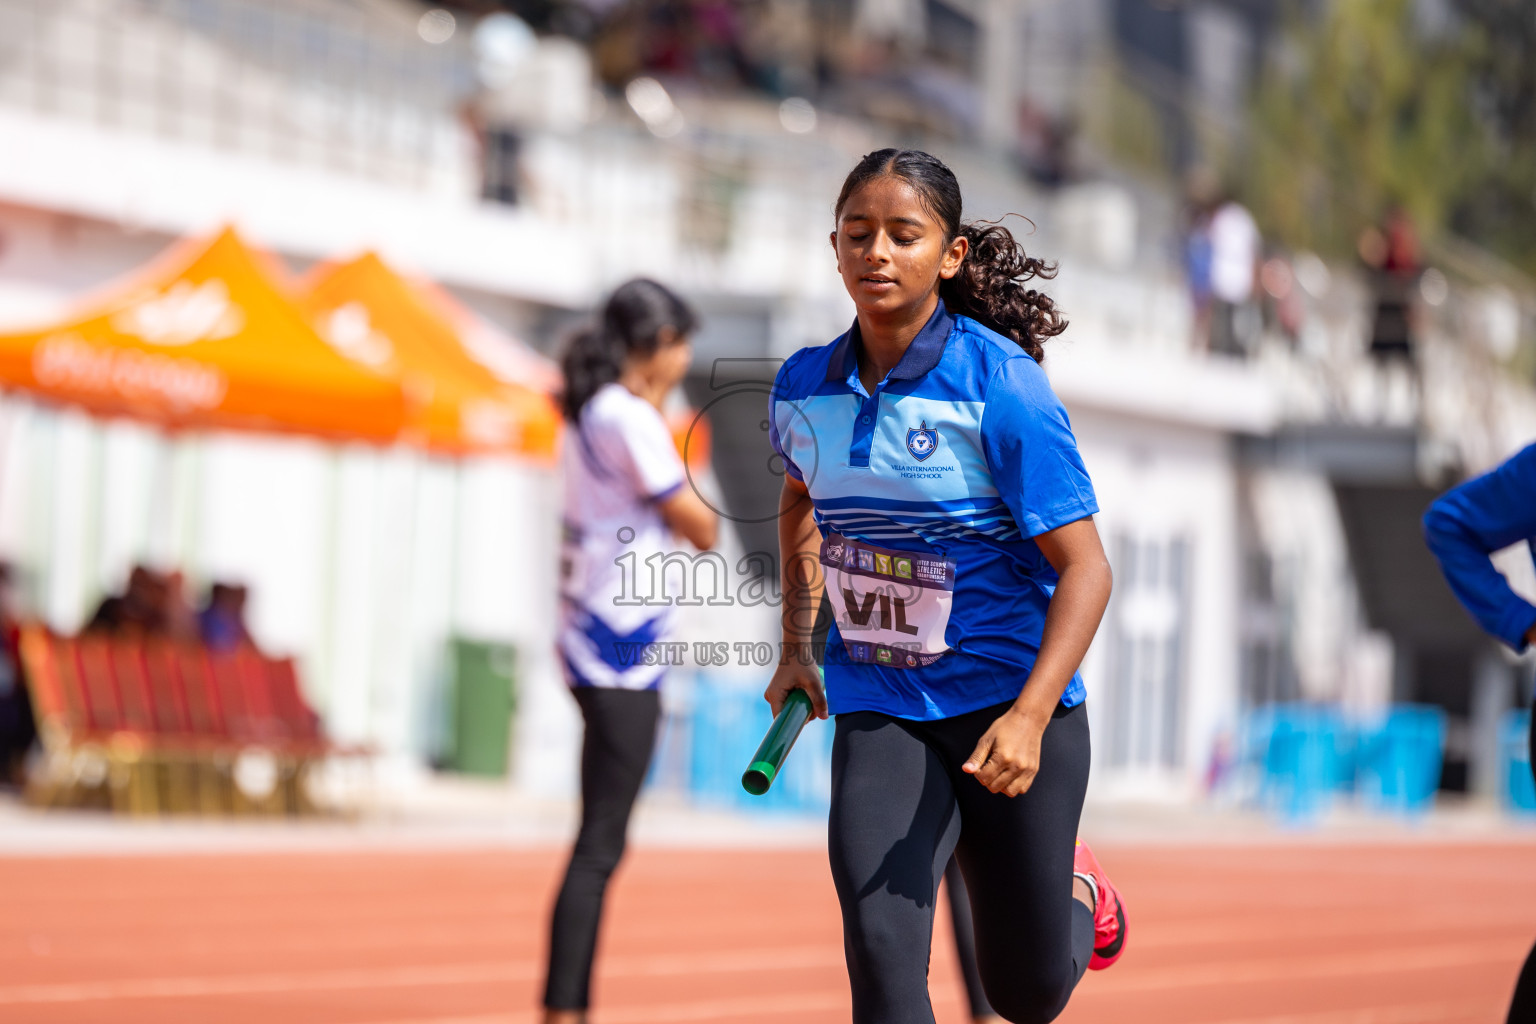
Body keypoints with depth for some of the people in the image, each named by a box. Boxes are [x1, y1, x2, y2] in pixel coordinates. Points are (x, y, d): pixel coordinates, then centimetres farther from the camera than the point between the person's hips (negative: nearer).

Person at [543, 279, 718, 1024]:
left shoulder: (591, 416, 15)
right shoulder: (631, 420, -13)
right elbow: (702, 530, -13)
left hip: (593, 645, 10)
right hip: (622, 654, -10)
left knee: (601, 840, 12)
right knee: (600, 844, -9)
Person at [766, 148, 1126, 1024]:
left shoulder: (1001, 386, -15)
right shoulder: (804, 389, 0)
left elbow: (1085, 567, -16)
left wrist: (1029, 718, -28)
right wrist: (796, 647, 21)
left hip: (1008, 707, -3)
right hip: (877, 711, 3)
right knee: (881, 953, -20)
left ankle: (1079, 898, 46)